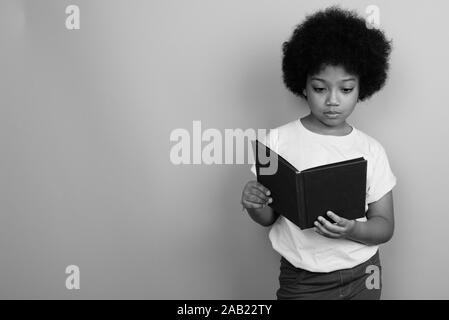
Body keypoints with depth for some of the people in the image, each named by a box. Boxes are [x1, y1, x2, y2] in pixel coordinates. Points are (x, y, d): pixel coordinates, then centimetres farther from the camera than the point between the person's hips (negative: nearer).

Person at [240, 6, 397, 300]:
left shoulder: (371, 150, -5)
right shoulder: (278, 141, -9)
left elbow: (385, 226, -2)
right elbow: (268, 218, -2)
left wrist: (353, 231, -23)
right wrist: (254, 206, -24)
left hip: (361, 276, 2)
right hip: (301, 280, -1)